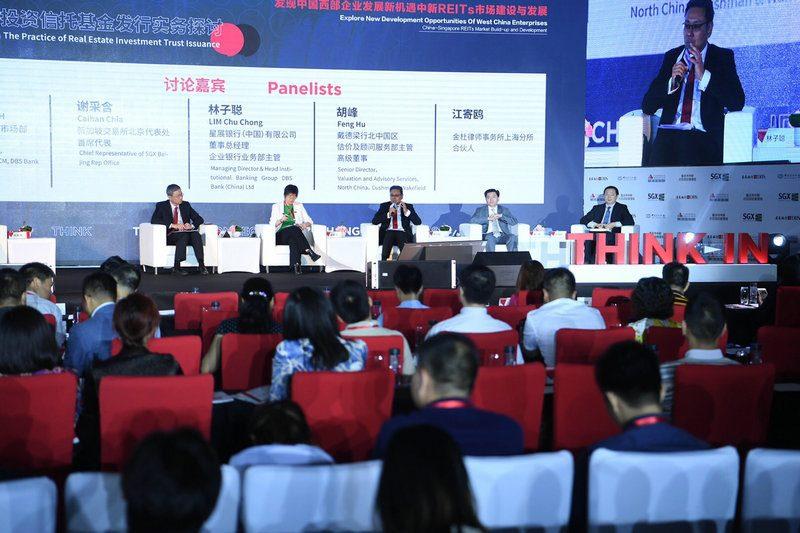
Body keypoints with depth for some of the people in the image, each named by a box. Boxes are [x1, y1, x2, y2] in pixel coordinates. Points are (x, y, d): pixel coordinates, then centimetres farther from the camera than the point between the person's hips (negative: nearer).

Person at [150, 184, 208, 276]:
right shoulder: (161, 206, 5)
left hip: (186, 233, 3)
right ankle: (177, 267, -37)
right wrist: (172, 225, -21)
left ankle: (201, 265, -38)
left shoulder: (186, 205, 16)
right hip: (170, 236, -3)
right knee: (184, 235, -35)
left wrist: (192, 225, -10)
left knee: (196, 234, -30)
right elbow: (154, 220, -11)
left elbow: (199, 219, 14)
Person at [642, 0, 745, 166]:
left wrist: (704, 76, -12)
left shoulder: (722, 57, 12)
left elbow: (737, 103, -2)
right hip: (669, 135, 2)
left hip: (704, 137, -2)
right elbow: (647, 106, 11)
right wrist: (671, 82, -7)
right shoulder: (671, 57, 18)